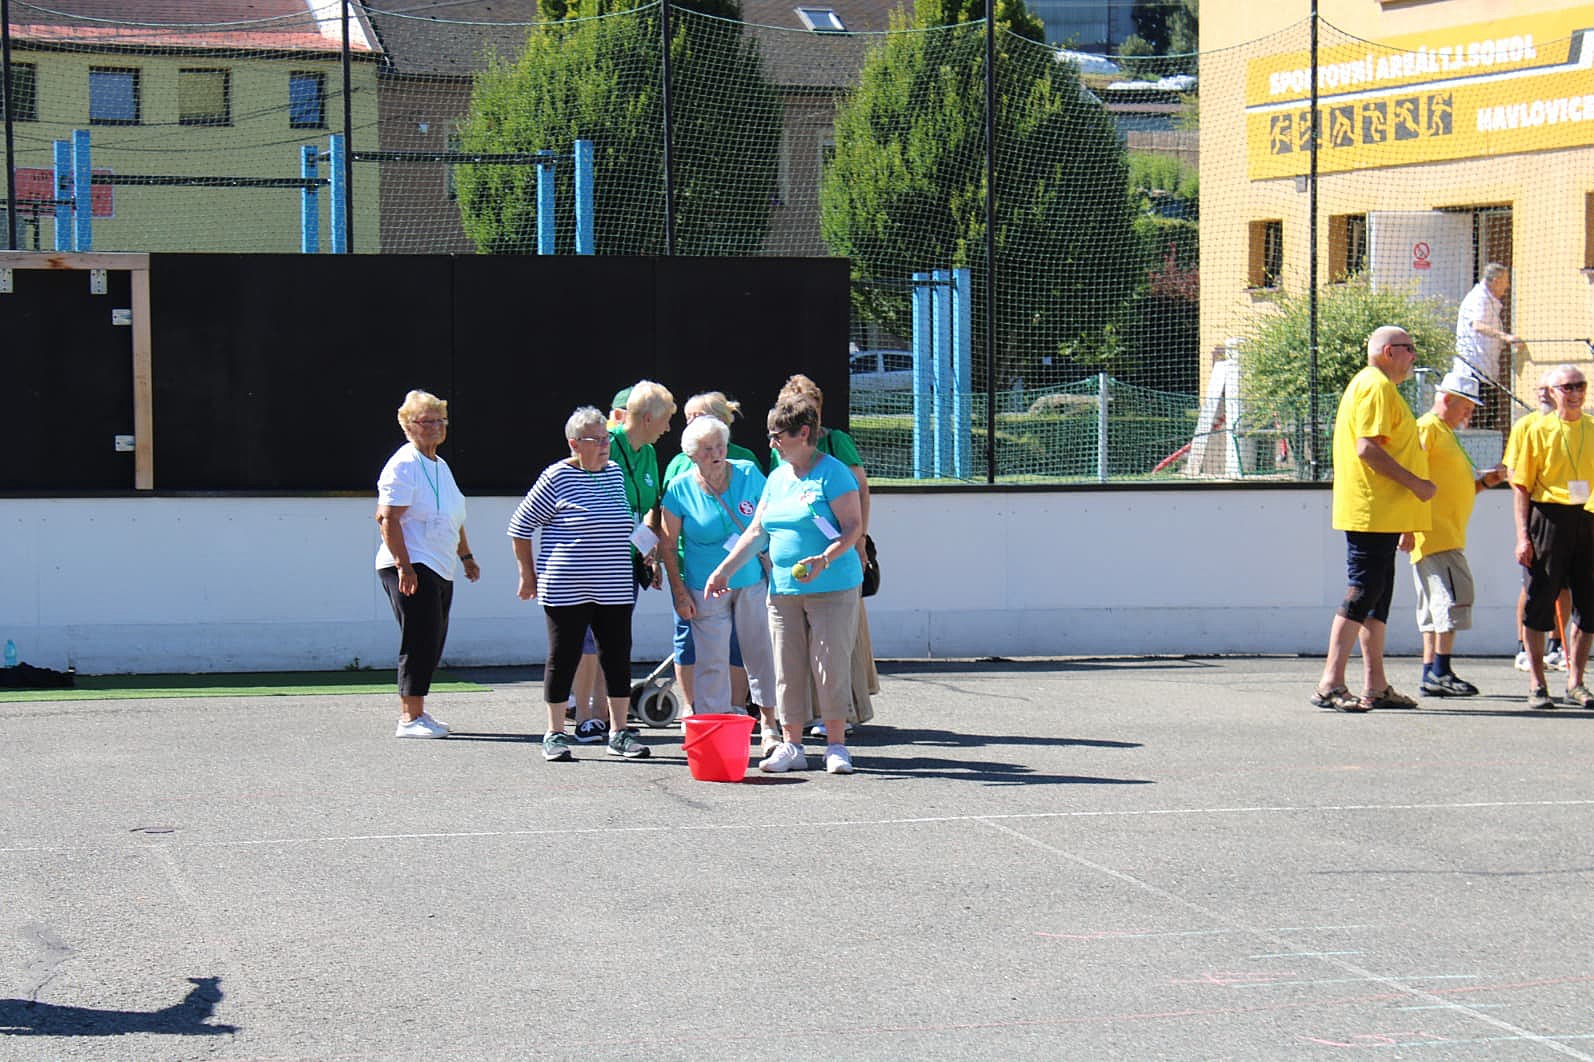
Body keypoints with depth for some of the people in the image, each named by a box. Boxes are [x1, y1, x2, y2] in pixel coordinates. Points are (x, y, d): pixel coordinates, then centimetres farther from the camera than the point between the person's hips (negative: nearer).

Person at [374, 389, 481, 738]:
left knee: (432, 644, 10)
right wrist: (403, 565, -23)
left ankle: (417, 713, 18)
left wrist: (466, 556, 30)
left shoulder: (440, 466, 19)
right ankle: (410, 718, -7)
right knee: (420, 643, -10)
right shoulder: (404, 465, -10)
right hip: (410, 567, -9)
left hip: (439, 570, 9)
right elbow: (387, 518, -18)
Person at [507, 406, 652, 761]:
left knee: (618, 658, 6)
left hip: (614, 589, 5)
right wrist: (528, 573, -1)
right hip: (567, 589, -5)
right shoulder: (557, 477, -7)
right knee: (563, 658, 1)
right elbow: (519, 526, -1)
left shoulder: (616, 473, 10)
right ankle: (555, 735, 10)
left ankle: (619, 732, 15)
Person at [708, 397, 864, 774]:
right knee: (787, 670, 6)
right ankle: (791, 746, 12)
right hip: (783, 590, 7)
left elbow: (854, 527, -12)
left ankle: (836, 746, 3)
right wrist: (723, 570, 11)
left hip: (831, 589, -7)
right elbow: (756, 532, 18)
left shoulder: (832, 473, -7)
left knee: (830, 668, -5)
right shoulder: (778, 478, 15)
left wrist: (823, 560, -26)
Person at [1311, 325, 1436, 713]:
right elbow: (1367, 448, -22)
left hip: (1381, 515, 11)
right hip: (1373, 512, -11)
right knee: (1363, 593, -12)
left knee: (1377, 595, 11)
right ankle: (1330, 684, -14)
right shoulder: (1376, 387, -11)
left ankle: (1376, 687, 13)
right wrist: (1415, 482, -18)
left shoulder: (1372, 386, 23)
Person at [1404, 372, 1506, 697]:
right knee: (1453, 594, -15)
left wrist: (1484, 481, 13)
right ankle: (1439, 673, -16)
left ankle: (1431, 674, 9)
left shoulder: (1446, 433, 25)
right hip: (1433, 533, -10)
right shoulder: (1426, 429, -7)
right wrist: (1408, 527, -21)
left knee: (1436, 605, 8)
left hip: (1448, 533, 10)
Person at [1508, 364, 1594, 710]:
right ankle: (1537, 685, 5)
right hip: (1548, 517, -3)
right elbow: (1521, 486, 0)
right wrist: (1523, 535, -8)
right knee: (1540, 601, -1)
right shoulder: (1538, 430, 2)